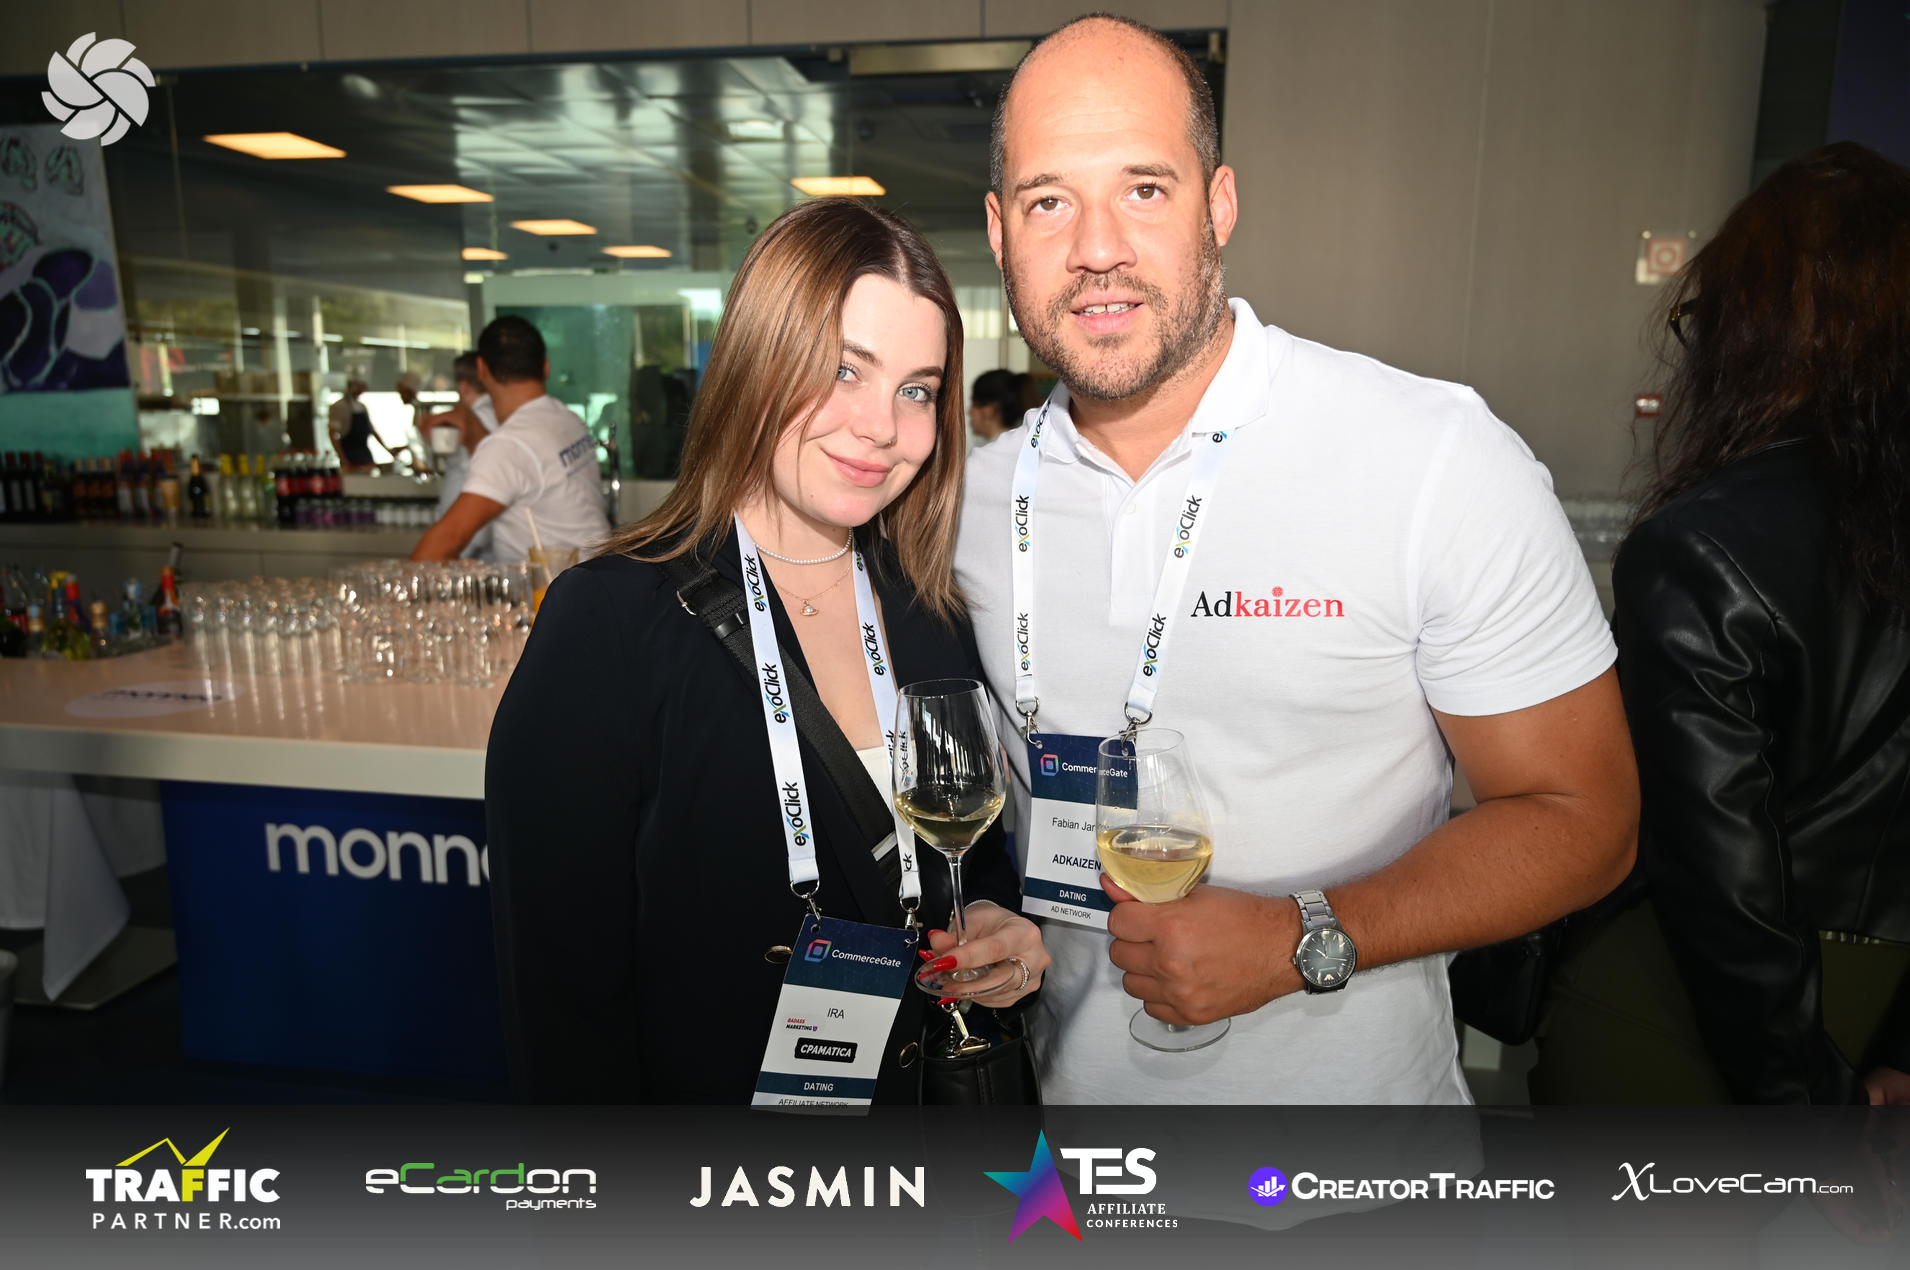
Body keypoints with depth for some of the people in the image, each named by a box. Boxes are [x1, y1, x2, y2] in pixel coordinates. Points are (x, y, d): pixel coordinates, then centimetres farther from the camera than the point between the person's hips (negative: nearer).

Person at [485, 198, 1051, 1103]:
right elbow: (561, 986, -18)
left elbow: (980, 856, 7)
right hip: (704, 1088, -4)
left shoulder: (932, 614, -5)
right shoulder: (605, 624, -20)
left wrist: (995, 924, -11)